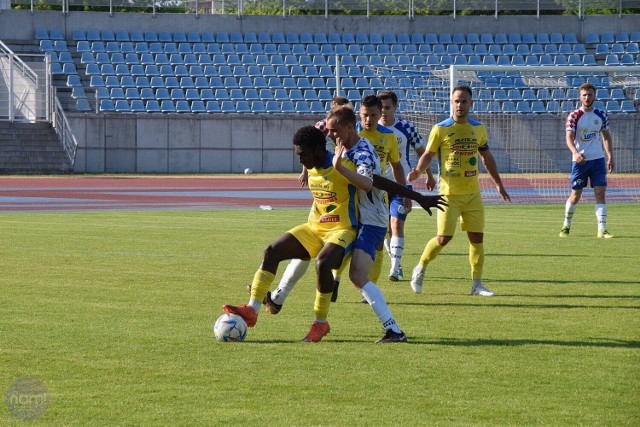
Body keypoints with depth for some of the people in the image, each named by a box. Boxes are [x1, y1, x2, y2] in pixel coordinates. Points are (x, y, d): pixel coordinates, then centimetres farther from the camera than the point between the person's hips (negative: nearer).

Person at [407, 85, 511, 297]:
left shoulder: (478, 129, 7)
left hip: (473, 193, 4)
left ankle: (476, 283, 7)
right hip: (449, 193, -4)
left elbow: (487, 157, 19)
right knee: (444, 237, -8)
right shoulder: (440, 129, -6)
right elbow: (428, 154, 0)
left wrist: (498, 184, 20)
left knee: (477, 236, 0)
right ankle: (420, 269, 16)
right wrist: (419, 170, -21)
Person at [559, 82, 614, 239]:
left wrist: (610, 157, 8)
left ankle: (602, 230, -8)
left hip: (598, 160, 3)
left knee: (600, 193, -7)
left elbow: (606, 137, 15)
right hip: (580, 160, -3)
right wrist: (575, 153, -32)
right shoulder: (574, 116, -6)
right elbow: (569, 138, -14)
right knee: (575, 195, 3)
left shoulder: (601, 115, 5)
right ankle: (566, 226, 22)